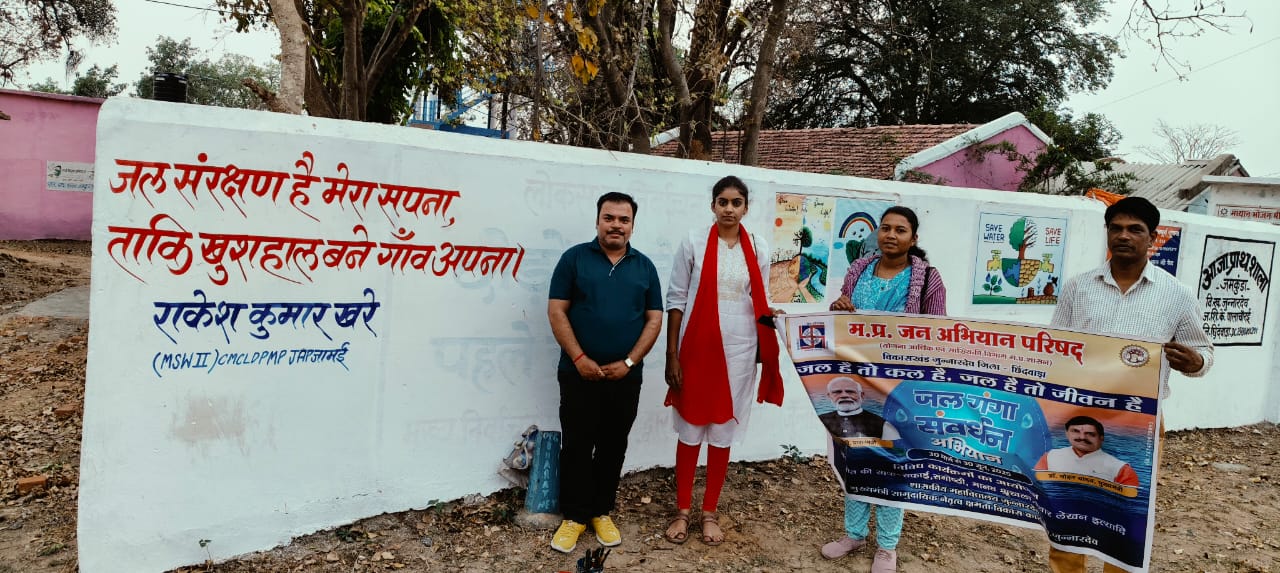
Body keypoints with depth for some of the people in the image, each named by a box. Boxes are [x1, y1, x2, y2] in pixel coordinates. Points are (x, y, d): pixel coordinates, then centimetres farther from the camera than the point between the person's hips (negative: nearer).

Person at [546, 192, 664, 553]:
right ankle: (574, 515, 19)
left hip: (625, 377, 2)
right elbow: (556, 311, -4)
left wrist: (629, 363, -7)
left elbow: (654, 319, 4)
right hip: (579, 374, -2)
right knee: (576, 445, 5)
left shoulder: (644, 267, 7)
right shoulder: (574, 258, 0)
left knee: (613, 446, 11)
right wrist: (579, 358, -13)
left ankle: (602, 511, 26)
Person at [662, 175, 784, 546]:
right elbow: (676, 299, -2)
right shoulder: (694, 242, -3)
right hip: (697, 348, -1)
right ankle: (683, 509, 22)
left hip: (739, 351, 2)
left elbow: (761, 304, 10)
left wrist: (765, 350, -5)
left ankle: (710, 512, 23)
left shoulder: (757, 248, 4)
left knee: (723, 431, 10)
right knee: (690, 428, 8)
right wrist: (672, 354, -5)